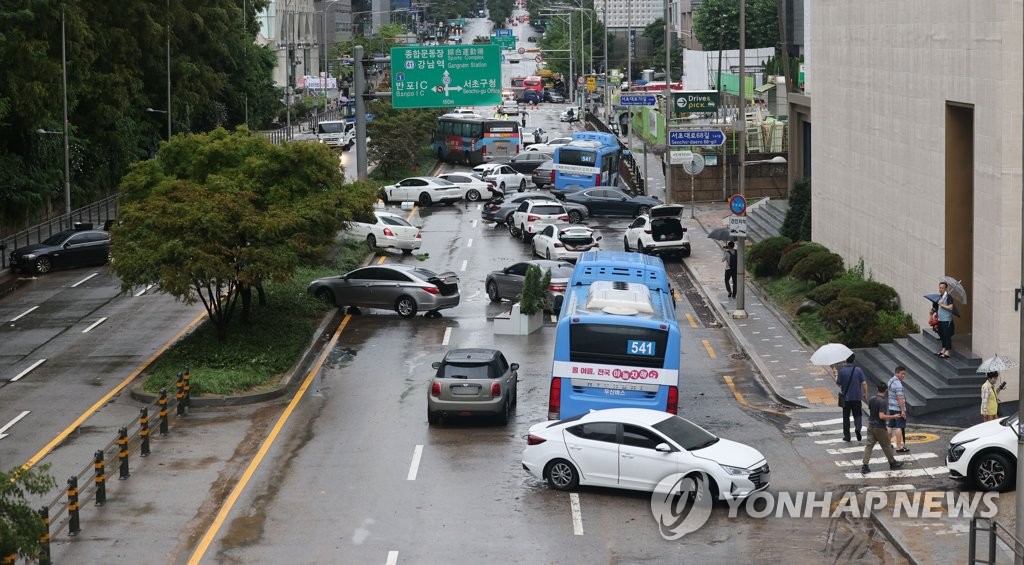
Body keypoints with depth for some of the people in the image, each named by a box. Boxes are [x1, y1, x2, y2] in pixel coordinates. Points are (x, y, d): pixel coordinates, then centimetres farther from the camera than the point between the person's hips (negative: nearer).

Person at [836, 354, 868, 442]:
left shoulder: (842, 371, -11)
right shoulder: (858, 370, -6)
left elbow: (838, 384, -5)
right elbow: (864, 383, -8)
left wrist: (836, 376, 14)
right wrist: (865, 393, 7)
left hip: (846, 398, -1)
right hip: (857, 397, 1)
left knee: (846, 417, 11)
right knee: (857, 414, 14)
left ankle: (847, 436, 14)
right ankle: (857, 427, -15)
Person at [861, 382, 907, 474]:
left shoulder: (871, 399, 2)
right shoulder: (883, 402, -20)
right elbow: (882, 416, -26)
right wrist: (893, 417, -17)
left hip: (871, 426, 6)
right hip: (880, 428, -6)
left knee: (869, 445, 5)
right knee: (886, 446, 10)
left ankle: (864, 466, -2)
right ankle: (892, 463, 26)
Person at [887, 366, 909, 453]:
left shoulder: (891, 381, 12)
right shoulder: (898, 384, -19)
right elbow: (899, 398, -23)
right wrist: (903, 410, -22)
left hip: (891, 407, 9)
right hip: (898, 409, -9)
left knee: (891, 426, 17)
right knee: (899, 427, -7)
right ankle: (899, 447, -8)